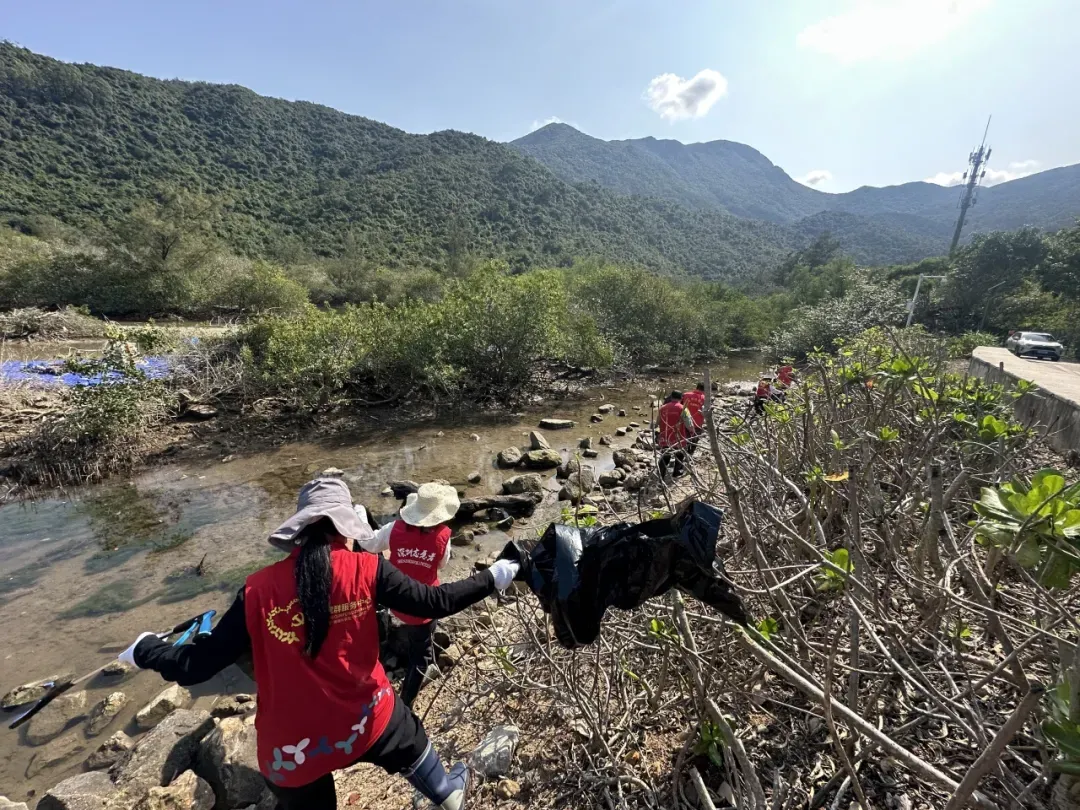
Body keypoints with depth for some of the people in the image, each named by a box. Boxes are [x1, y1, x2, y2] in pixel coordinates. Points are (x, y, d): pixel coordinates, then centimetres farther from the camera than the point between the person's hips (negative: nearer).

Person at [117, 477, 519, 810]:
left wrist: (145, 649, 10)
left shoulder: (259, 589, -17)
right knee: (412, 747, 31)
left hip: (293, 744, 1)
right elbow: (433, 603, -17)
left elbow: (195, 666, -10)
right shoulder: (367, 570, -21)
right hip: (366, 719, 0)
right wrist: (490, 579, -5)